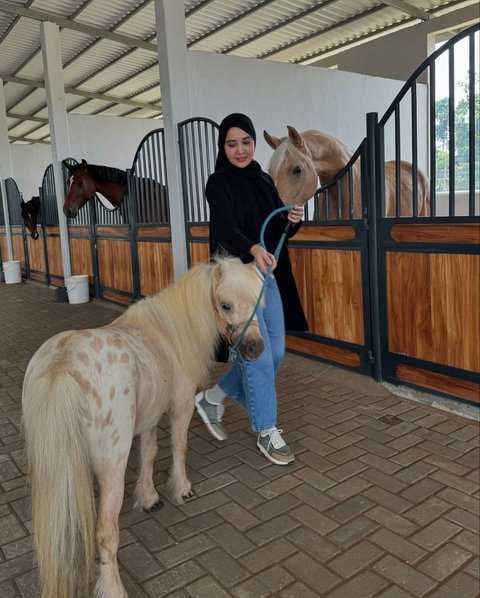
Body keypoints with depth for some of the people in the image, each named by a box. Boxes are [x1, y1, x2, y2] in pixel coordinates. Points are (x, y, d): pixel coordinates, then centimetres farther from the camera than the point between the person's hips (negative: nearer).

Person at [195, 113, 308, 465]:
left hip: (267, 274, 7)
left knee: (275, 353, 11)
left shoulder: (264, 181, 12)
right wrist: (253, 249, -44)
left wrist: (293, 221, -9)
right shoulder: (219, 184, -7)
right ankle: (267, 433, 15)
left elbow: (279, 233, 14)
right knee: (258, 354, -4)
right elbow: (226, 228, -25)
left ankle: (213, 397, 29)